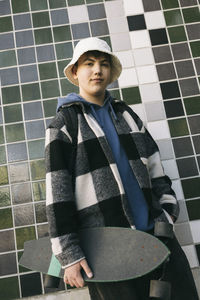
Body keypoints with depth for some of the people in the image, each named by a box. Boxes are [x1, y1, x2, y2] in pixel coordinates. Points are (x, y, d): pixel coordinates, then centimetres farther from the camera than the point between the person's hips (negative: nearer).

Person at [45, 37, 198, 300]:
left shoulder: (126, 114, 14)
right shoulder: (64, 124, -3)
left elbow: (154, 164, 16)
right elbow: (57, 191, -8)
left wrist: (168, 209, 7)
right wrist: (69, 255, -10)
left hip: (155, 231, 5)